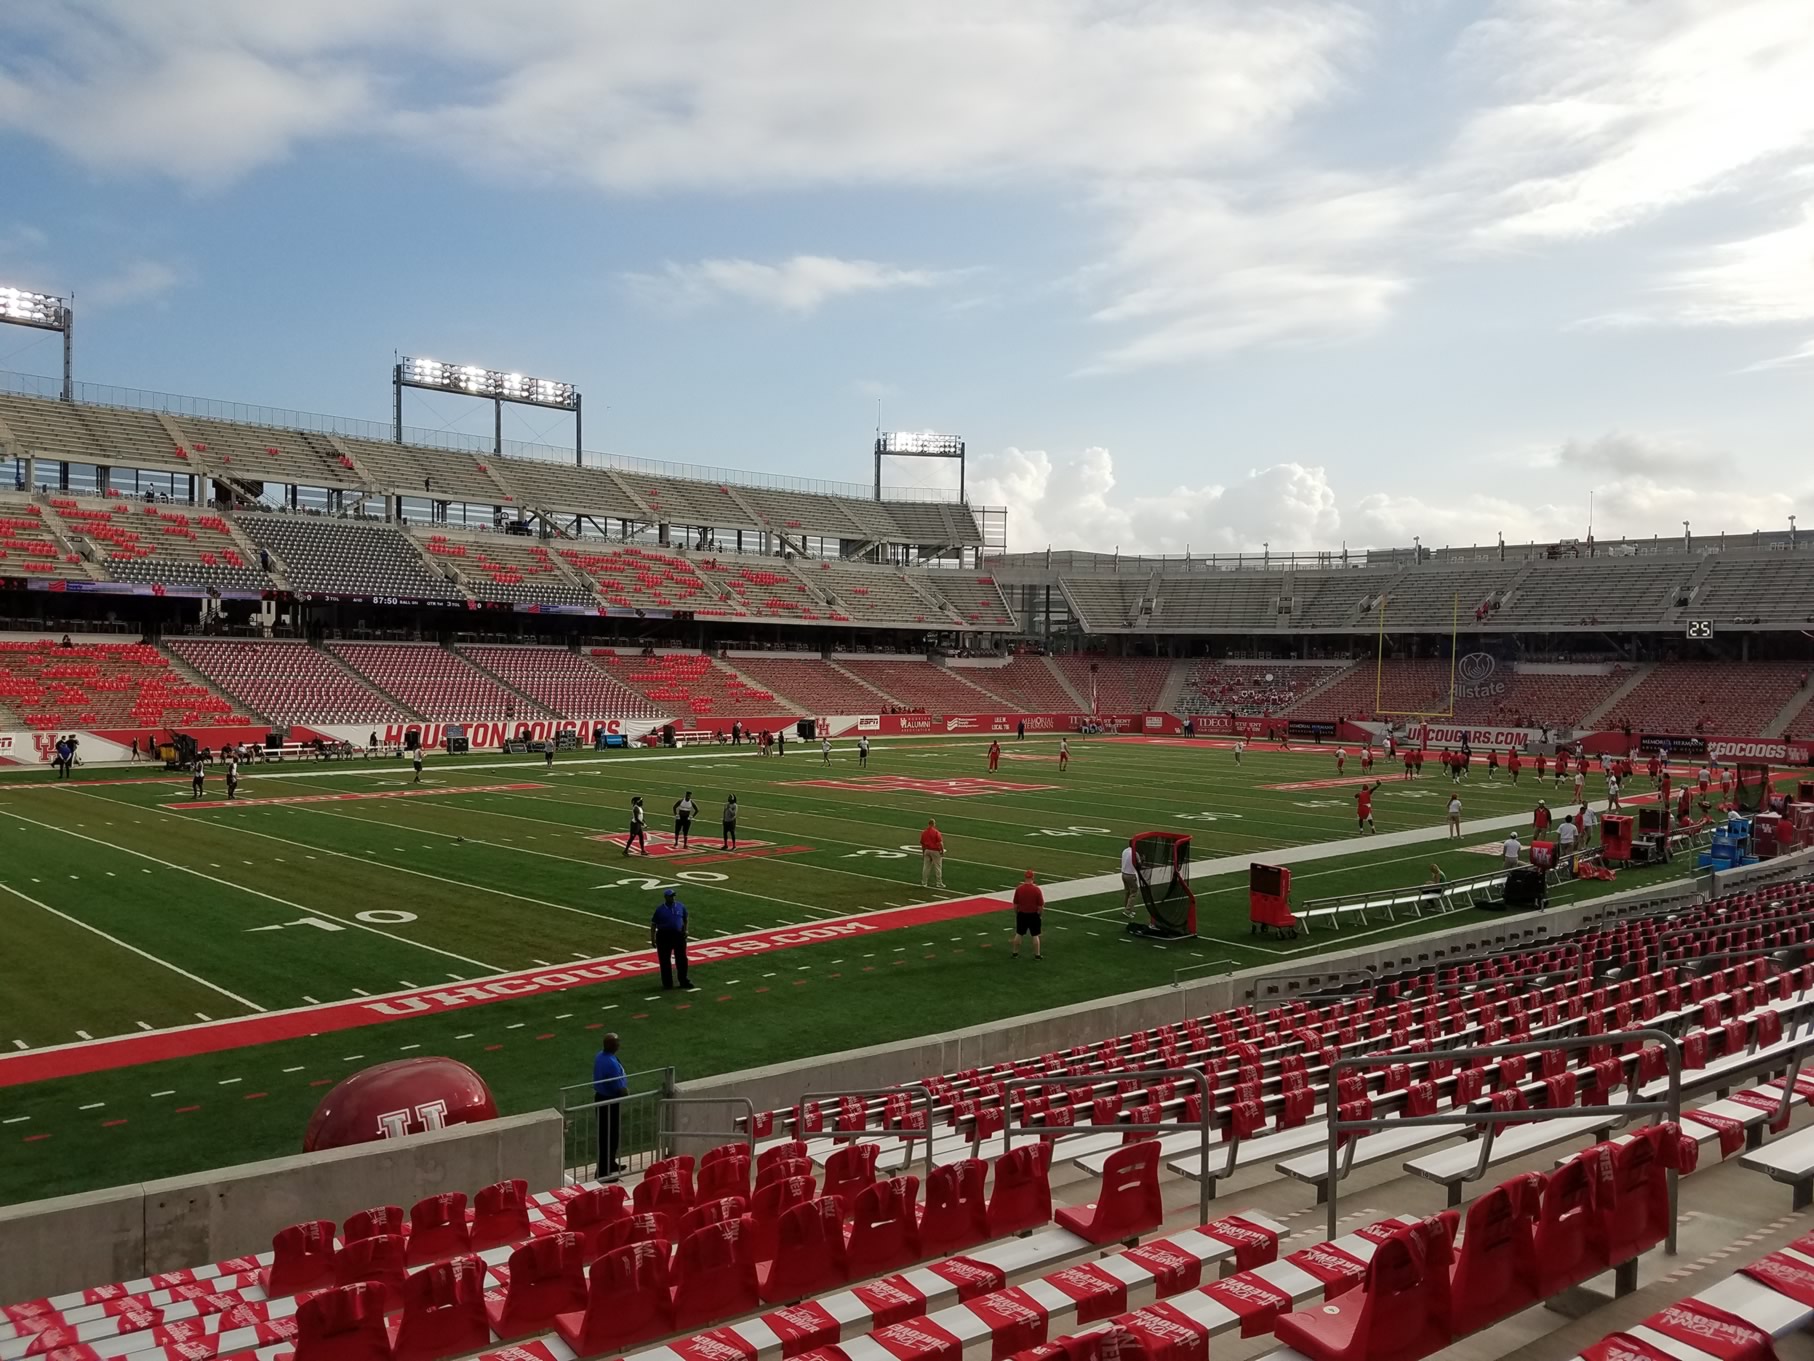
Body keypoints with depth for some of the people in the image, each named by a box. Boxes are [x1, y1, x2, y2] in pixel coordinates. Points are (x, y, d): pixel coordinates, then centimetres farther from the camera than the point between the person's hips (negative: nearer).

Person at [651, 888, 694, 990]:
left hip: (678, 935, 2)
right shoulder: (660, 910, -7)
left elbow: (685, 919, 14)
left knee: (681, 959, 4)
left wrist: (685, 931, 5)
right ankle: (667, 983, 16)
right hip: (664, 936, -2)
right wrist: (652, 939, -5)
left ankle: (683, 981, 15)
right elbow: (653, 925, -2)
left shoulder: (681, 906, 0)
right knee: (665, 960, 5)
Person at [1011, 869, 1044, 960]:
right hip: (1033, 915, -2)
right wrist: (1040, 912, 8)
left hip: (1022, 914, 2)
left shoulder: (1019, 889, -8)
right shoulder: (1036, 889, -15)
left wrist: (1017, 913, 15)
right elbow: (1040, 906, -11)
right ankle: (1037, 955, 14)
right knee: (1035, 935, 8)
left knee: (1018, 934, 15)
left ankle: (1015, 953, 23)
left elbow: (1015, 905, 0)